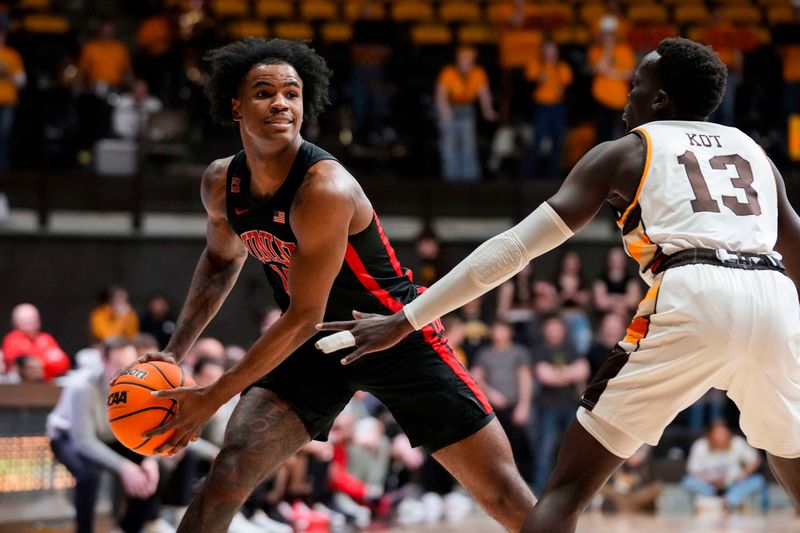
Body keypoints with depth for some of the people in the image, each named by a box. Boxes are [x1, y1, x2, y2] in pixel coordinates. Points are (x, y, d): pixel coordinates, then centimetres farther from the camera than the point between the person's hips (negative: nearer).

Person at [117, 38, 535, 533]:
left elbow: (304, 316, -27)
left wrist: (212, 398, -23)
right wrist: (175, 353, 6)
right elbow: (222, 259, 16)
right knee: (230, 471, -14)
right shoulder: (222, 184, -7)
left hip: (398, 338, -5)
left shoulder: (325, 189, -29)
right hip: (318, 344, 5)